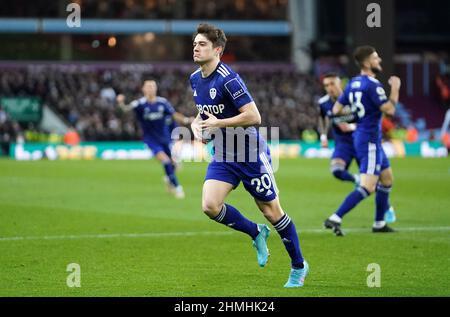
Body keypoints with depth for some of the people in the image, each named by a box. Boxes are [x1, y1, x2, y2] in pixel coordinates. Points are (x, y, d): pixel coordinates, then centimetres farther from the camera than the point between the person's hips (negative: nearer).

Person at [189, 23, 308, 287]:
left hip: (251, 154, -7)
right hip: (223, 155, 7)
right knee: (210, 206, -14)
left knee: (272, 212, 2)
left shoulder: (228, 79, -21)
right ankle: (256, 233, 12)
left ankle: (299, 267, 20)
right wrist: (197, 124, 2)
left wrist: (218, 123, -21)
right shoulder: (195, 79, 5)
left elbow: (254, 116, -26)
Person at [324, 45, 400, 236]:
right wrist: (395, 88, -6)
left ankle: (379, 223, 24)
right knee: (368, 187, -14)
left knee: (387, 179, 19)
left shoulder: (353, 83, 9)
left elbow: (336, 110, 11)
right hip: (369, 140, -10)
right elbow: (389, 110, -19)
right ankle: (335, 219, -19)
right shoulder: (372, 85, -18)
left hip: (360, 136, 10)